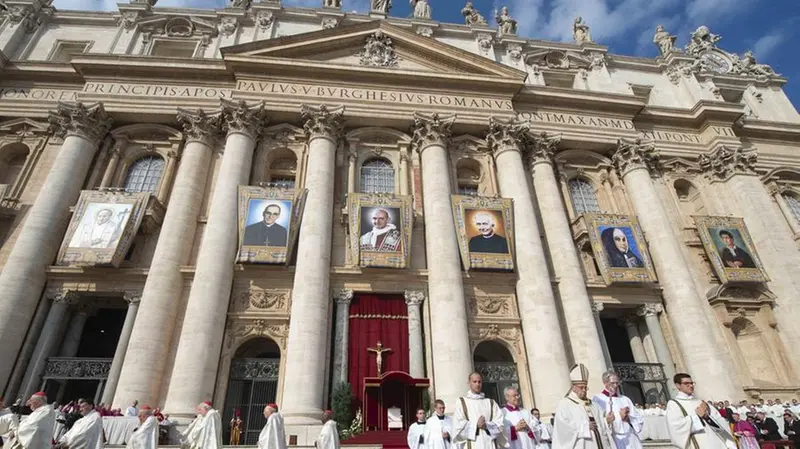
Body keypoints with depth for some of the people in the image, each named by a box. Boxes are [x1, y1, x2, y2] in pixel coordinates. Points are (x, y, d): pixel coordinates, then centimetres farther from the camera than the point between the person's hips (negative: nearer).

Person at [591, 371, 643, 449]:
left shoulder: (625, 399, 16)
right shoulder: (597, 399, -1)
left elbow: (639, 419, 13)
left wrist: (628, 418, -6)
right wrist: (618, 416, -14)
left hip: (631, 441, 5)